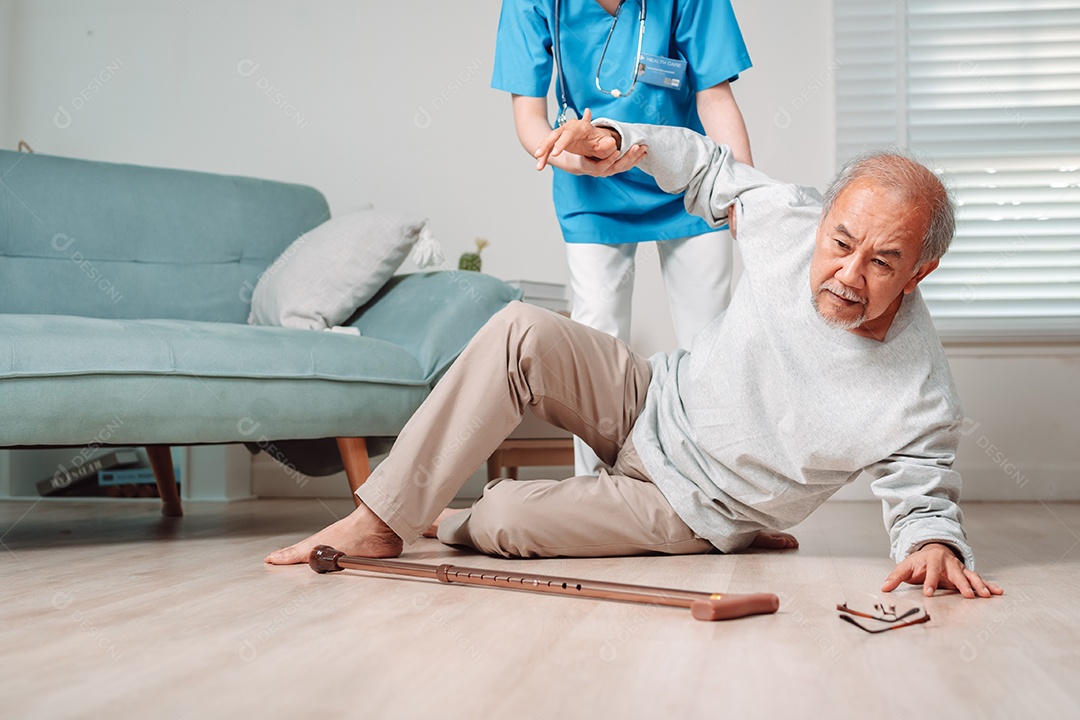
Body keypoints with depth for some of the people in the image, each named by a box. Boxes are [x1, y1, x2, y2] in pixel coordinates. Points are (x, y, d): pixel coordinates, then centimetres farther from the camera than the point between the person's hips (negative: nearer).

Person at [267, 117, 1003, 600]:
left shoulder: (920, 401, -28)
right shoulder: (793, 216, -17)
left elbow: (925, 501, -15)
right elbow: (709, 169, 2)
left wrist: (935, 542, -37)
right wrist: (619, 140, -10)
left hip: (688, 505, -4)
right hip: (653, 399, 4)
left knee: (501, 523, -20)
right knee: (522, 333, -19)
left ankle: (452, 517, 20)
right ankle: (380, 521, -11)